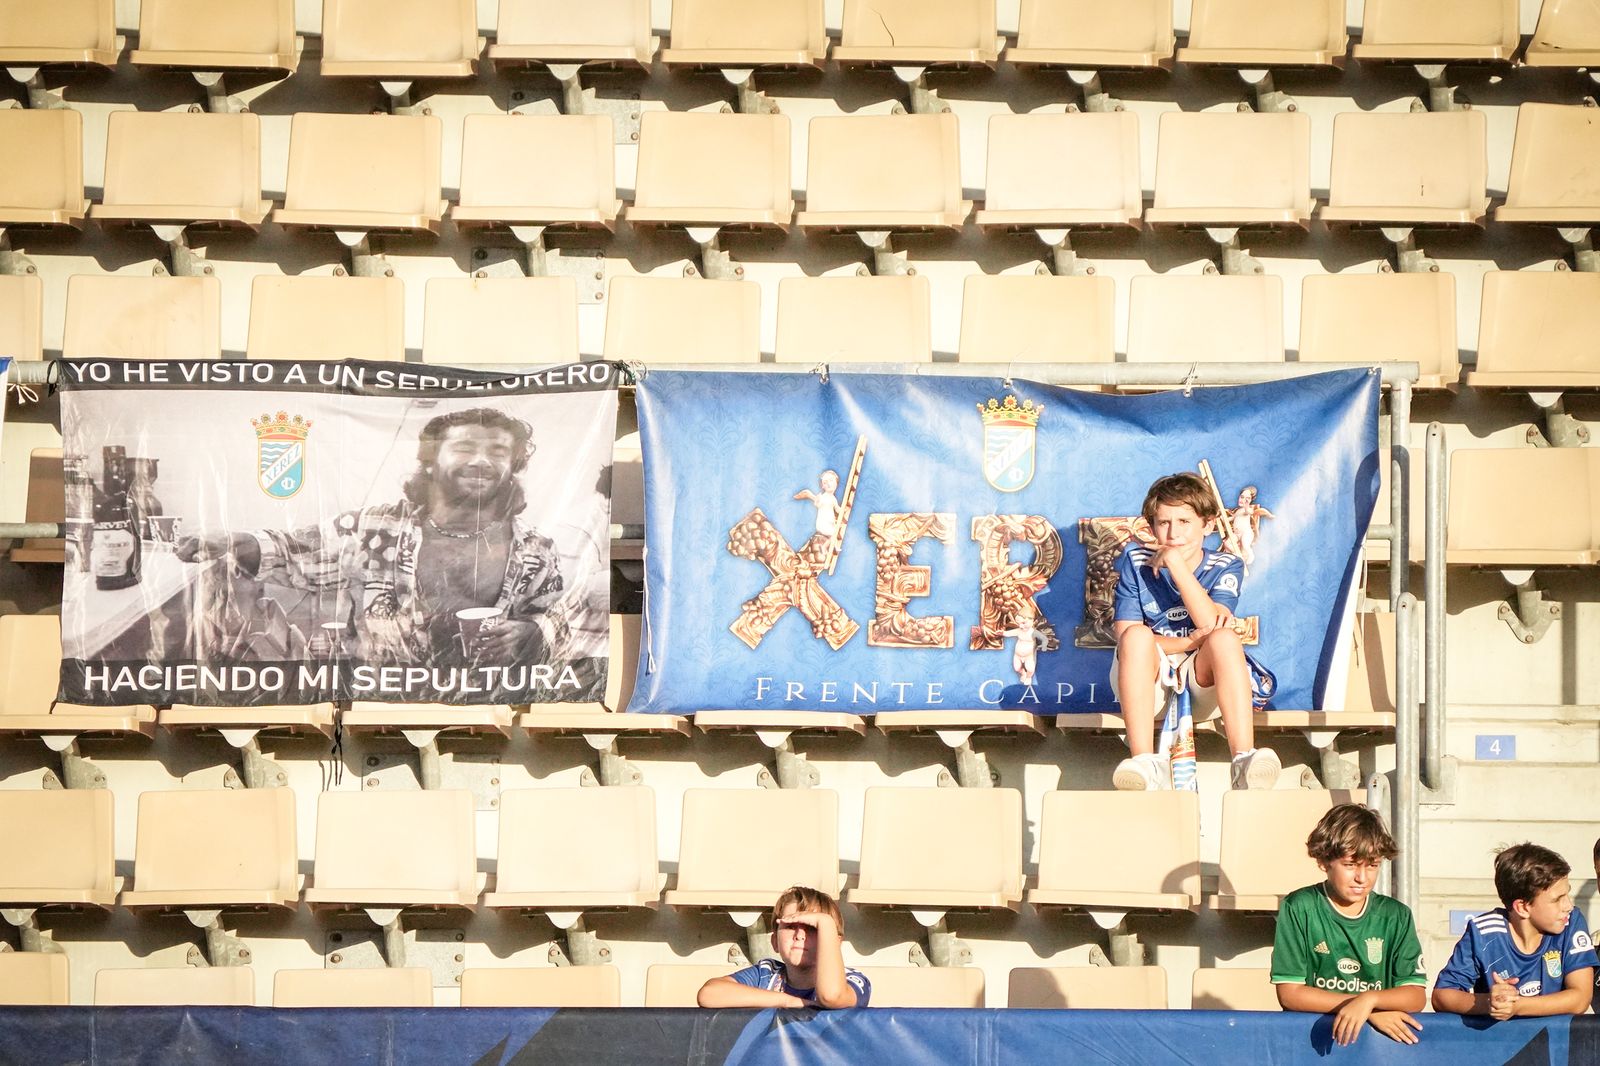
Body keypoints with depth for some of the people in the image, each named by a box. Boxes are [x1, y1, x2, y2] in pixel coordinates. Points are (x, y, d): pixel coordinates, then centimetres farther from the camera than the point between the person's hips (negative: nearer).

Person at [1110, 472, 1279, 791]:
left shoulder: (1225, 567, 3)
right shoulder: (1136, 562, 1)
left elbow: (1211, 625, -16)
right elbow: (1125, 634, -9)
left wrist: (1175, 562, -18)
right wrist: (1188, 642, -22)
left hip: (1201, 683, 1)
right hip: (1148, 686, 0)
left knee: (1225, 638, -30)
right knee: (1136, 636, -32)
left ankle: (1244, 761, -42)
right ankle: (1144, 763, -43)